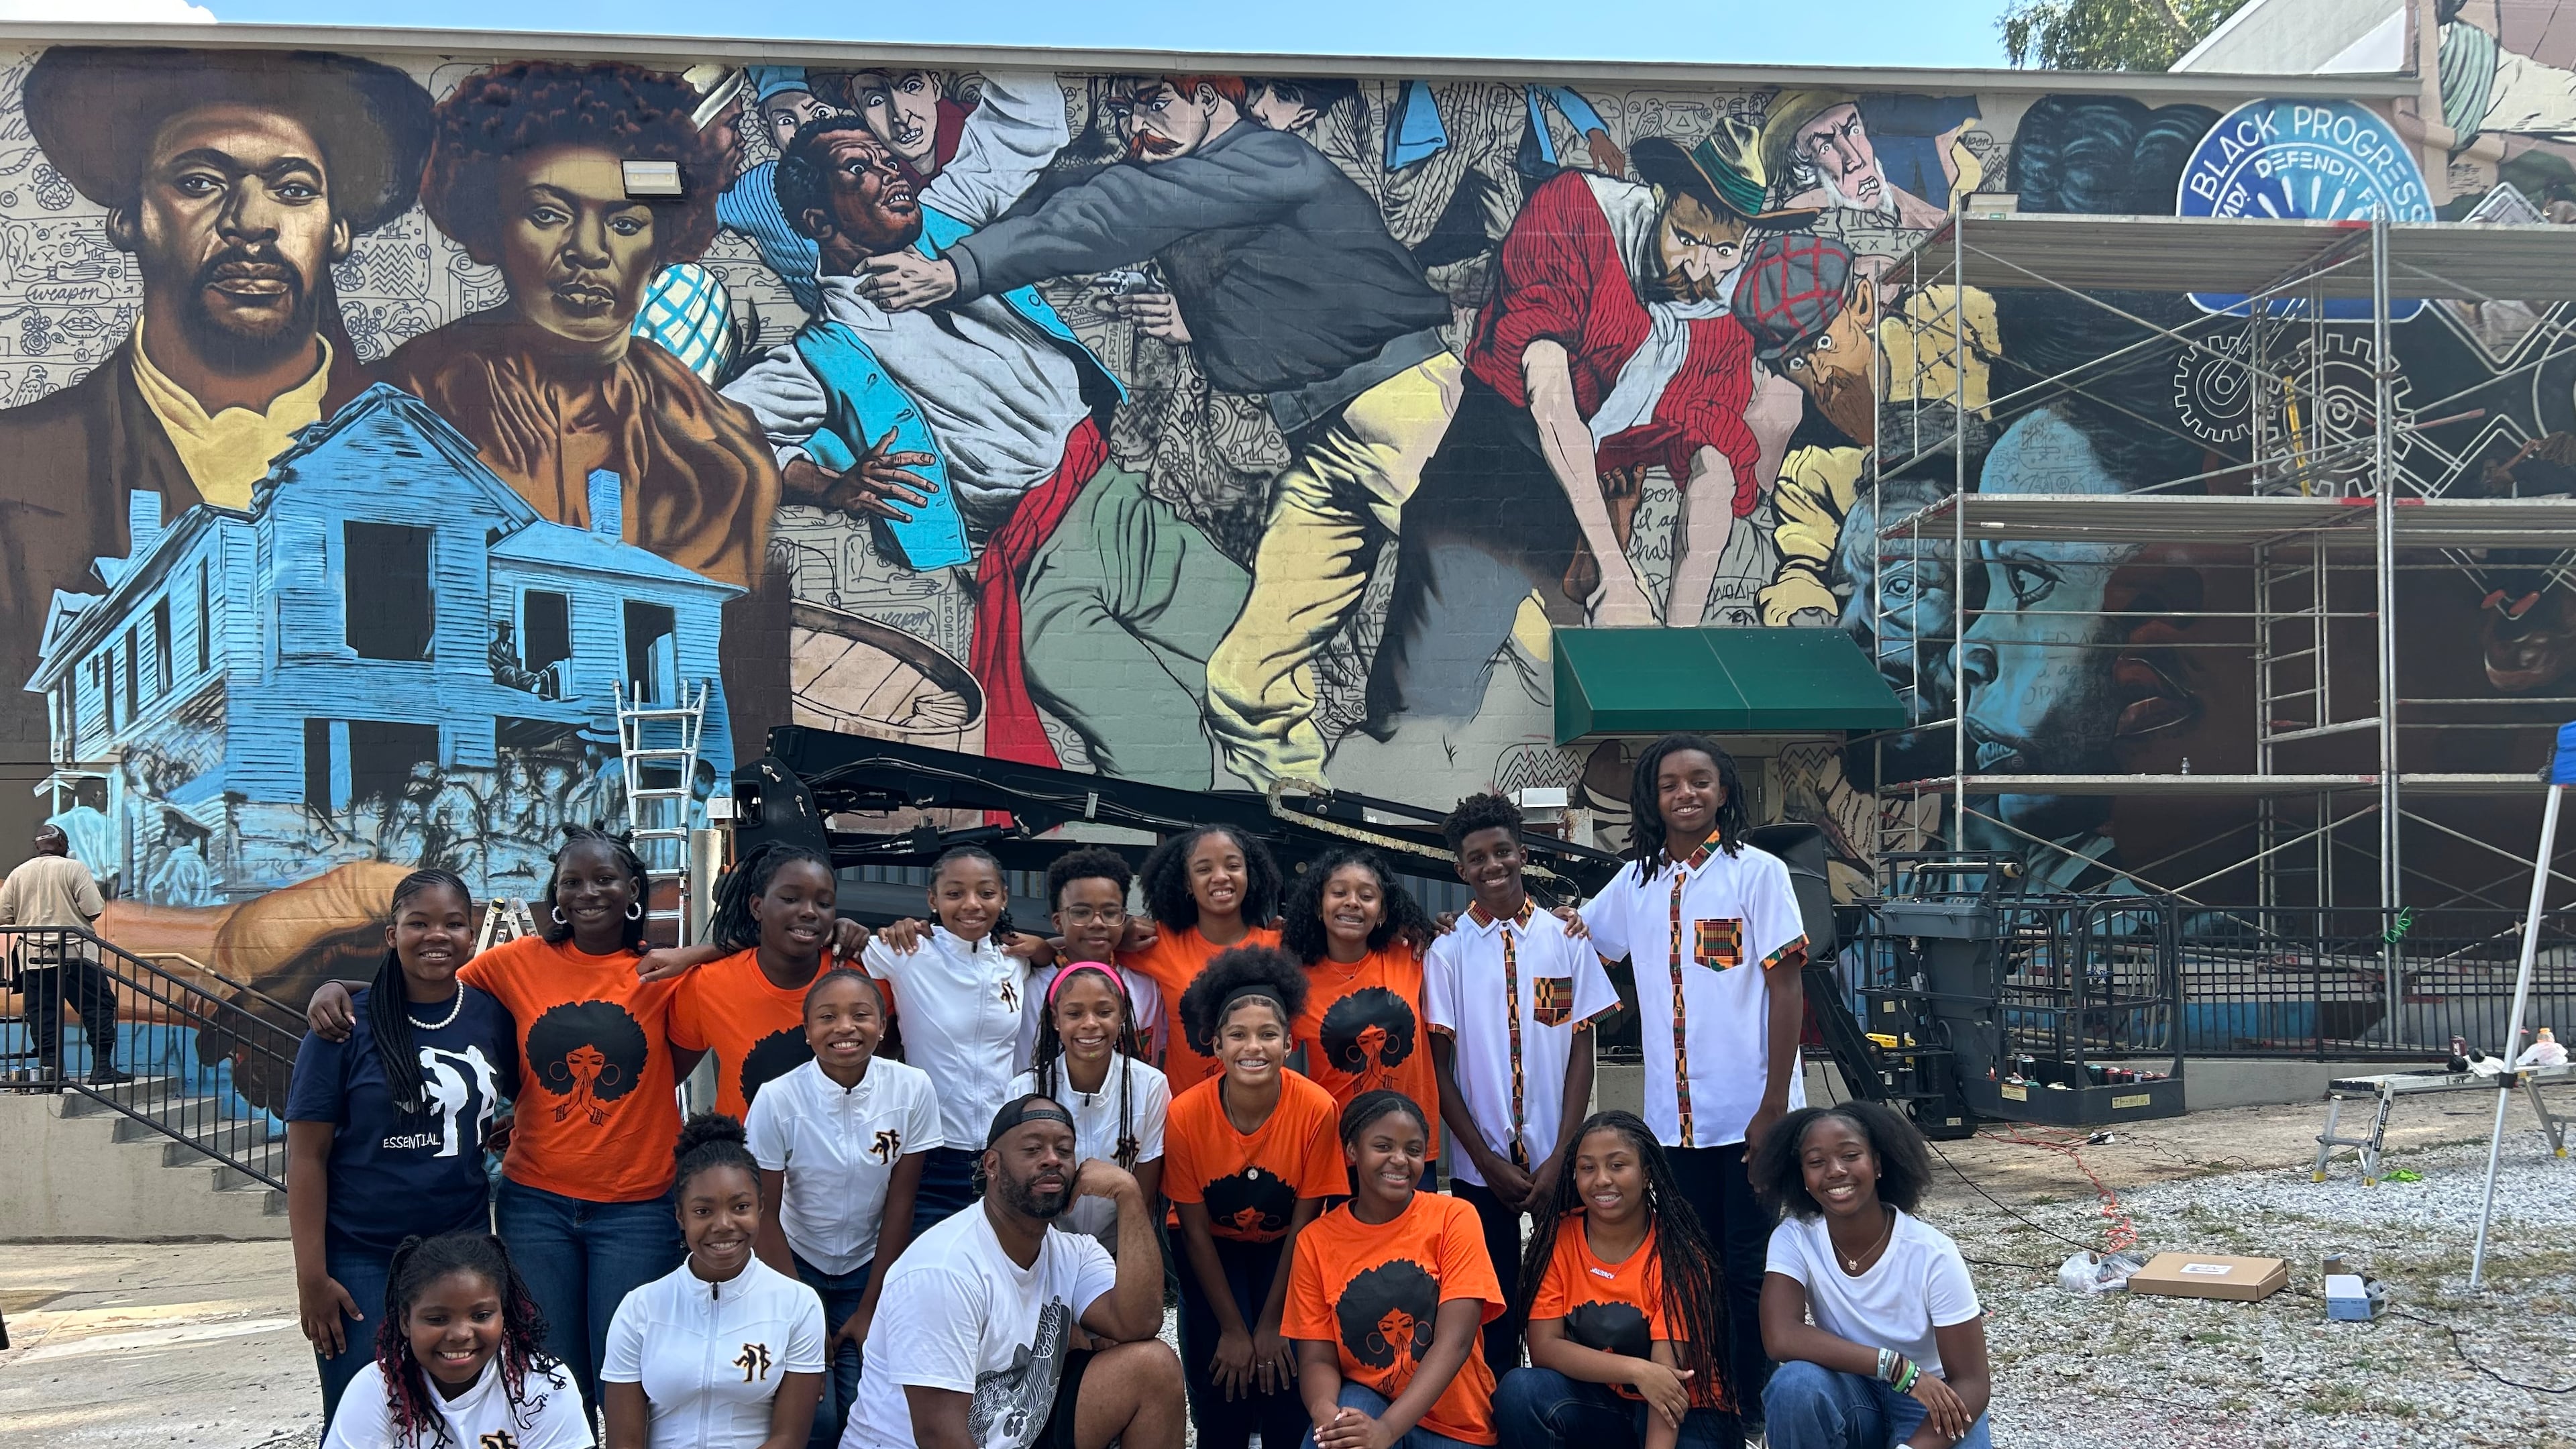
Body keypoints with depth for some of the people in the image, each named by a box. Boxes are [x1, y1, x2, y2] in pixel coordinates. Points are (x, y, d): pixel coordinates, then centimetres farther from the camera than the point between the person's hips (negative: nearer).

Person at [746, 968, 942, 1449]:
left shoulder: (913, 1090, -15)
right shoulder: (778, 1099, -19)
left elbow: (899, 1205, -7)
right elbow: (767, 1214, -11)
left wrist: (870, 1309, -5)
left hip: (870, 1269, 1)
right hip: (797, 1265, -1)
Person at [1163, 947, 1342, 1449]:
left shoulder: (1316, 1109, -25)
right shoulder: (1186, 1114, -25)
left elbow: (1302, 1224, -15)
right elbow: (1195, 1230, -13)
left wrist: (1271, 1324, -11)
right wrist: (1232, 1328, -11)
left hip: (1282, 1251, 0)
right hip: (1214, 1251, 0)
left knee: (1286, 1384, -14)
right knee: (1222, 1391, -12)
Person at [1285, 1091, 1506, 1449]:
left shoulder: (1453, 1219, -7)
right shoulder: (1316, 1241, -1)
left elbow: (1454, 1342, -16)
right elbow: (1317, 1358, -3)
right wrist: (1326, 1412, -27)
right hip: (1363, 1401, 1)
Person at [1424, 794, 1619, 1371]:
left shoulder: (1565, 939, 2)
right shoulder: (1447, 951, 0)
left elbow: (1582, 1053, 2)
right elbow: (1439, 1066, 0)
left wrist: (1561, 1156, -6)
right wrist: (1487, 1160, -6)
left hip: (1556, 1162, 0)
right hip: (1482, 1167, 0)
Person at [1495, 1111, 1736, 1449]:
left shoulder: (1678, 1254, -12)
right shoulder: (1557, 1238, -5)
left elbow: (1668, 1369, -21)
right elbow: (1543, 1348, -11)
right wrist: (1637, 1370, -24)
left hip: (1680, 1413, -3)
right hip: (1597, 1405, 3)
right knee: (1520, 1391, -25)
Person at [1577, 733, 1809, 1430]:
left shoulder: (1757, 872, -5)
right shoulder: (1635, 883, 8)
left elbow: (1787, 988, -7)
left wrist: (1775, 1104, -13)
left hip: (1748, 1112, -4)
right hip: (1672, 1116, 4)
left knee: (1750, 1270, 3)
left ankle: (1753, 1413, 14)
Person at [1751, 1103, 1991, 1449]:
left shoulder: (1932, 1254, -19)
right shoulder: (1794, 1239, -14)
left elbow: (1972, 1382, -17)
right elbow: (1781, 1337, -28)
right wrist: (1899, 1367, -32)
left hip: (1931, 1403, -2)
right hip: (1851, 1394, 2)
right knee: (1795, 1384, -31)